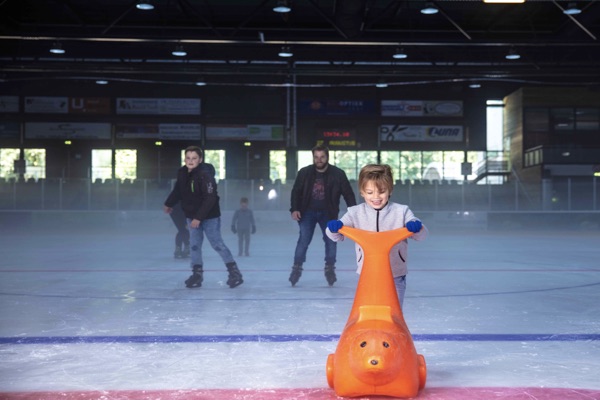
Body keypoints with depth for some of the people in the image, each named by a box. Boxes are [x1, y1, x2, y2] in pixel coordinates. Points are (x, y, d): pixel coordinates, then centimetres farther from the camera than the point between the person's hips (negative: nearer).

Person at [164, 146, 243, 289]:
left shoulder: (205, 176, -24)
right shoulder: (182, 173, -3)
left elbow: (210, 199, -27)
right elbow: (177, 190, 17)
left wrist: (199, 217, -29)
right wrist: (169, 204, 31)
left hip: (209, 217, -6)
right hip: (192, 216, 7)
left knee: (217, 243, -5)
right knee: (194, 245, 7)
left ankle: (234, 272, 3)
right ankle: (197, 274, 17)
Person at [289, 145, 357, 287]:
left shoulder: (338, 174, -10)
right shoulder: (304, 173, -8)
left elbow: (348, 193, -5)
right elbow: (296, 191, 0)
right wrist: (294, 209, -12)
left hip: (327, 213, 1)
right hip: (308, 212, -1)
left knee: (331, 240, 3)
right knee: (303, 240, -7)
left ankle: (330, 269, 19)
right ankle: (297, 268, 3)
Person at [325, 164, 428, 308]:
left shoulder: (401, 211, -4)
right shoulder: (355, 213, -2)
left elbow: (422, 234, -7)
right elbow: (337, 236, -4)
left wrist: (416, 227, -30)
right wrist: (334, 227, -27)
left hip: (396, 276, -1)